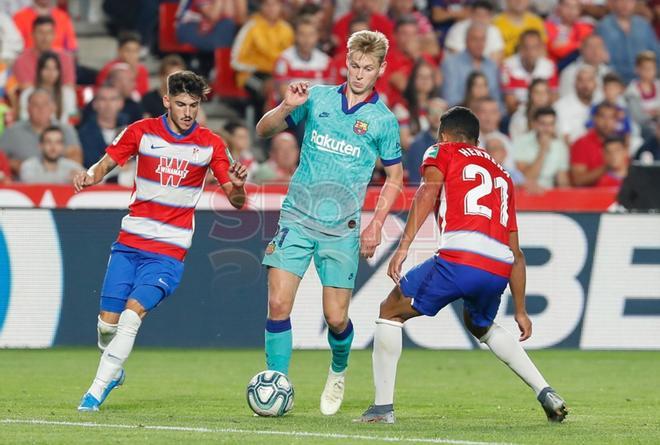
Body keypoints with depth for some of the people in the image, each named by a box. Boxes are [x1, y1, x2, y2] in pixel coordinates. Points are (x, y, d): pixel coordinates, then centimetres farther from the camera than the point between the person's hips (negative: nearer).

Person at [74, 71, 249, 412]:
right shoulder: (142, 131, 1)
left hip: (170, 249, -2)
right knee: (108, 320, -2)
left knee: (133, 310, -21)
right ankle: (113, 371, 29)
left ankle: (97, 390, -17)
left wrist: (237, 186, -22)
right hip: (129, 242, 2)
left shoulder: (210, 144, -1)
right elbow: (105, 165, 7)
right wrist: (89, 176, -17)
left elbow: (236, 201, 2)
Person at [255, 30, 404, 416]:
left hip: (342, 228, -1)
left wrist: (376, 225, 0)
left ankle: (338, 372, 29)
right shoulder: (317, 98, 4)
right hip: (298, 216, 1)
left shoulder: (384, 120, 1)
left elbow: (395, 177, 10)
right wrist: (287, 107, -11)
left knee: (336, 318, -4)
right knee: (279, 304, -12)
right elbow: (264, 131, 10)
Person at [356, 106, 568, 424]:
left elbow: (428, 192, -4)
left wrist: (404, 246, -13)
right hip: (500, 269, 6)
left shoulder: (442, 152, 19)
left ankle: (383, 406, 7)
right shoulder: (501, 174, 33)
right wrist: (520, 311, 35)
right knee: (480, 326, 35)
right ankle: (546, 393, 23)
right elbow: (516, 253, 32)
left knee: (391, 311, 15)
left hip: (458, 258, -6)